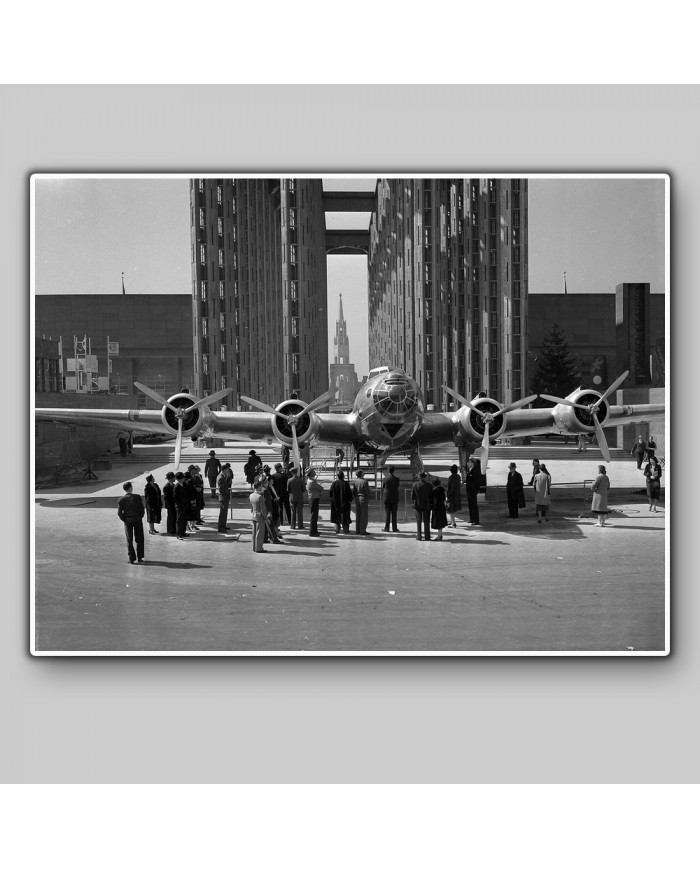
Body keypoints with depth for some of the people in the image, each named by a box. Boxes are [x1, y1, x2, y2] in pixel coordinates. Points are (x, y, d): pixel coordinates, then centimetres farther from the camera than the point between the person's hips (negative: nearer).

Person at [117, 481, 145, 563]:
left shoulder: (121, 499, -8)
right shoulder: (137, 497, -12)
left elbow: (119, 512, -10)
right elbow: (142, 509, -11)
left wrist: (124, 520, 2)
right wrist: (140, 517, 4)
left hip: (128, 521, 1)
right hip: (137, 520, -1)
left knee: (129, 540, 9)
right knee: (139, 539, 12)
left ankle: (131, 559, 7)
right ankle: (140, 558, 13)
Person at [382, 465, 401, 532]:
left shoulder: (385, 479, -7)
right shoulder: (397, 479, -7)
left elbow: (382, 488, 3)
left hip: (387, 498, 0)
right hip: (395, 498, 0)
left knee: (387, 513, 5)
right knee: (394, 514, 4)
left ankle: (386, 528, 3)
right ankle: (394, 528, 3)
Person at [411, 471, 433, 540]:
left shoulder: (414, 485, -8)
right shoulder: (429, 485, -12)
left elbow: (412, 496, -3)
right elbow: (431, 496, -6)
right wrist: (431, 504, 10)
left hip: (418, 505, 1)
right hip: (426, 505, -1)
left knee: (418, 521, 10)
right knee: (426, 521, 9)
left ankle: (419, 536, 8)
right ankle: (427, 536, 10)